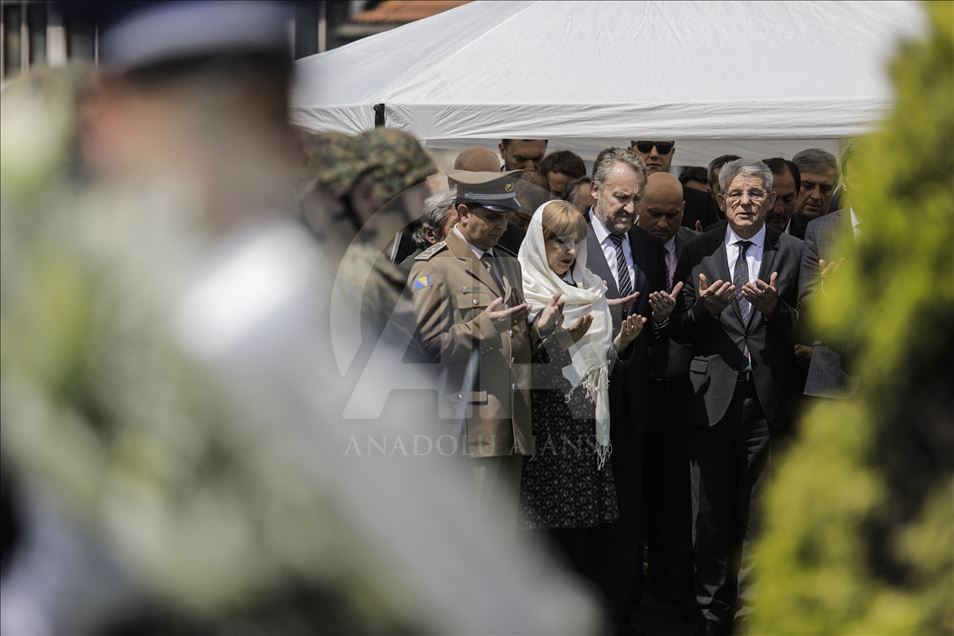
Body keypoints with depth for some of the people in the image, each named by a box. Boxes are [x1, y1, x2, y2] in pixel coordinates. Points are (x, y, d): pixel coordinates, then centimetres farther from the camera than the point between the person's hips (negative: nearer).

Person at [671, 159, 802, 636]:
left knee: (758, 516, 4)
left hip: (768, 398, 0)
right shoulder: (698, 253, 5)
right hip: (713, 396, 0)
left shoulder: (790, 252, 5)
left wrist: (773, 308, -19)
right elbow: (680, 331, 4)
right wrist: (705, 307, -15)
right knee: (711, 514, 6)